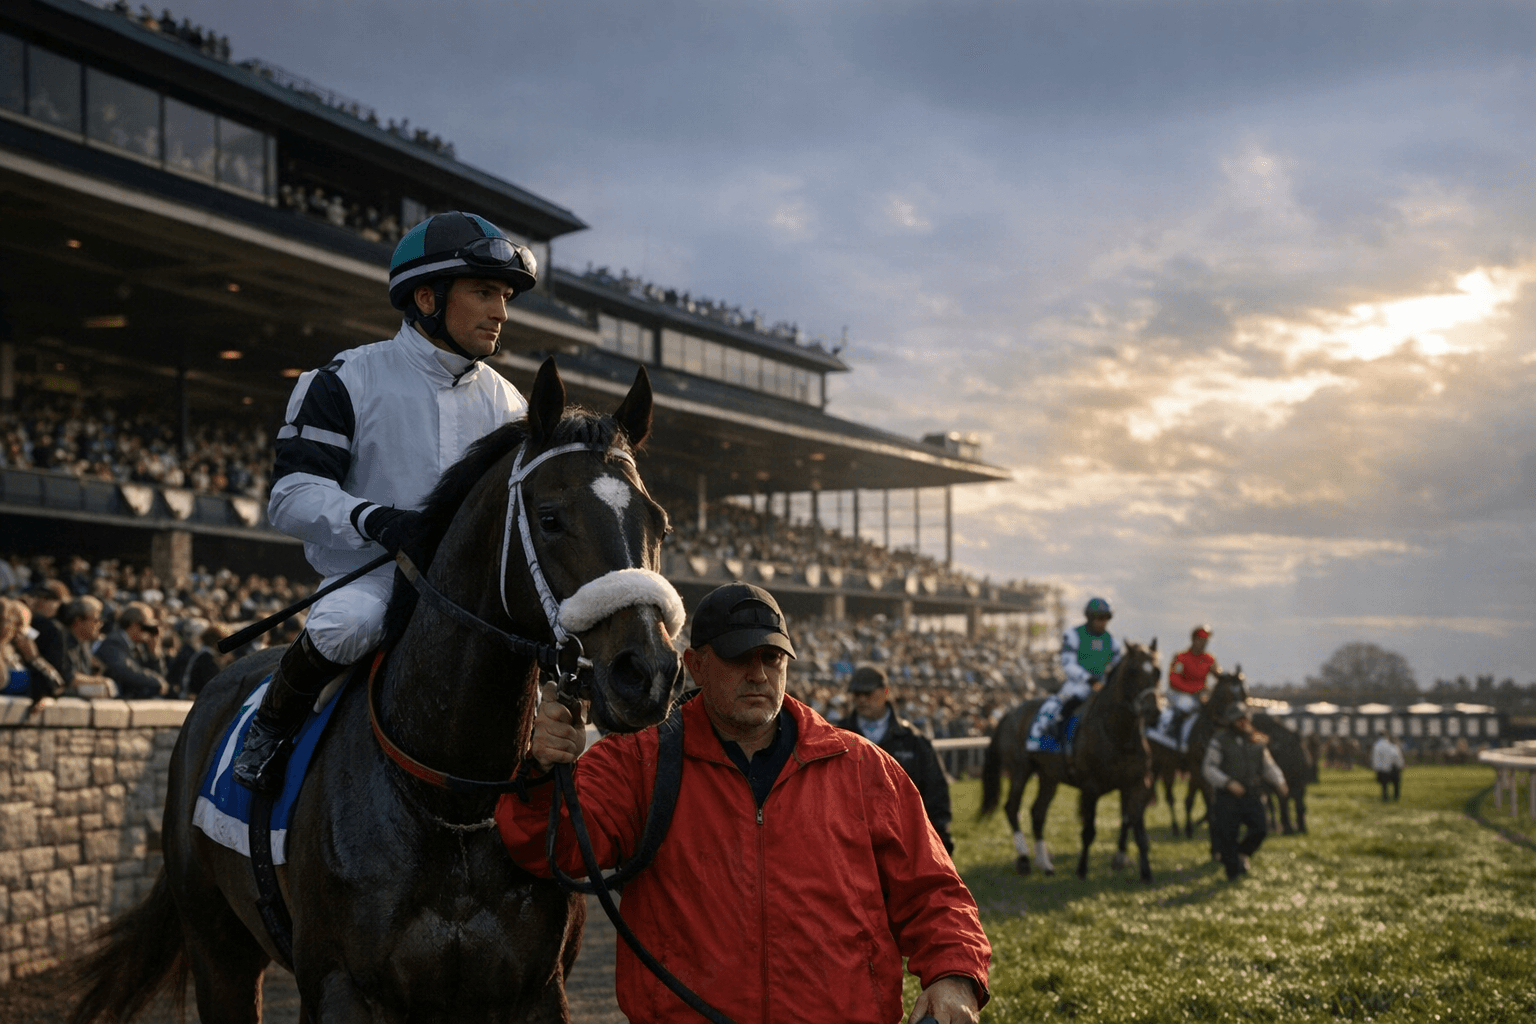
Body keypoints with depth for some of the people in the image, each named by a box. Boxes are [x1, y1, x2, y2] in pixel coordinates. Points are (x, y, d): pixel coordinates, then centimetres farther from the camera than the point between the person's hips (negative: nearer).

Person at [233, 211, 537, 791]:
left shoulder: (506, 403, 13)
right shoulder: (350, 381, -3)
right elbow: (293, 494, -10)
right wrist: (376, 520, -29)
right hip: (370, 571, -5)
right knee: (345, 625, -36)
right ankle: (271, 727, -6)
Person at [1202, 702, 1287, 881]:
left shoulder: (1257, 741, 8)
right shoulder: (1219, 741, -5)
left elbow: (1268, 765, 14)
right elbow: (1208, 769, -10)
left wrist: (1278, 781, -5)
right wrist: (1228, 783, -23)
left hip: (1251, 795, 4)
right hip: (1227, 797, -4)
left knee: (1260, 829, -8)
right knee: (1227, 836, -2)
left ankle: (1242, 853, 21)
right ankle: (1233, 873, 14)